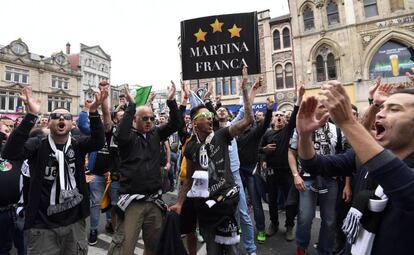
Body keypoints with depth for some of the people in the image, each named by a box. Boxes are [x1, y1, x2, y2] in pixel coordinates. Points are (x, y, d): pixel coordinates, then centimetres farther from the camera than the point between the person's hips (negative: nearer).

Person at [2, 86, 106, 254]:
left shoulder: (78, 146, -1)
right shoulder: (37, 145, -5)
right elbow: (9, 153, -23)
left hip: (75, 222, 3)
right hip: (42, 225, -2)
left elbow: (98, 142, -18)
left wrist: (93, 112, -31)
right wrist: (31, 115, -32)